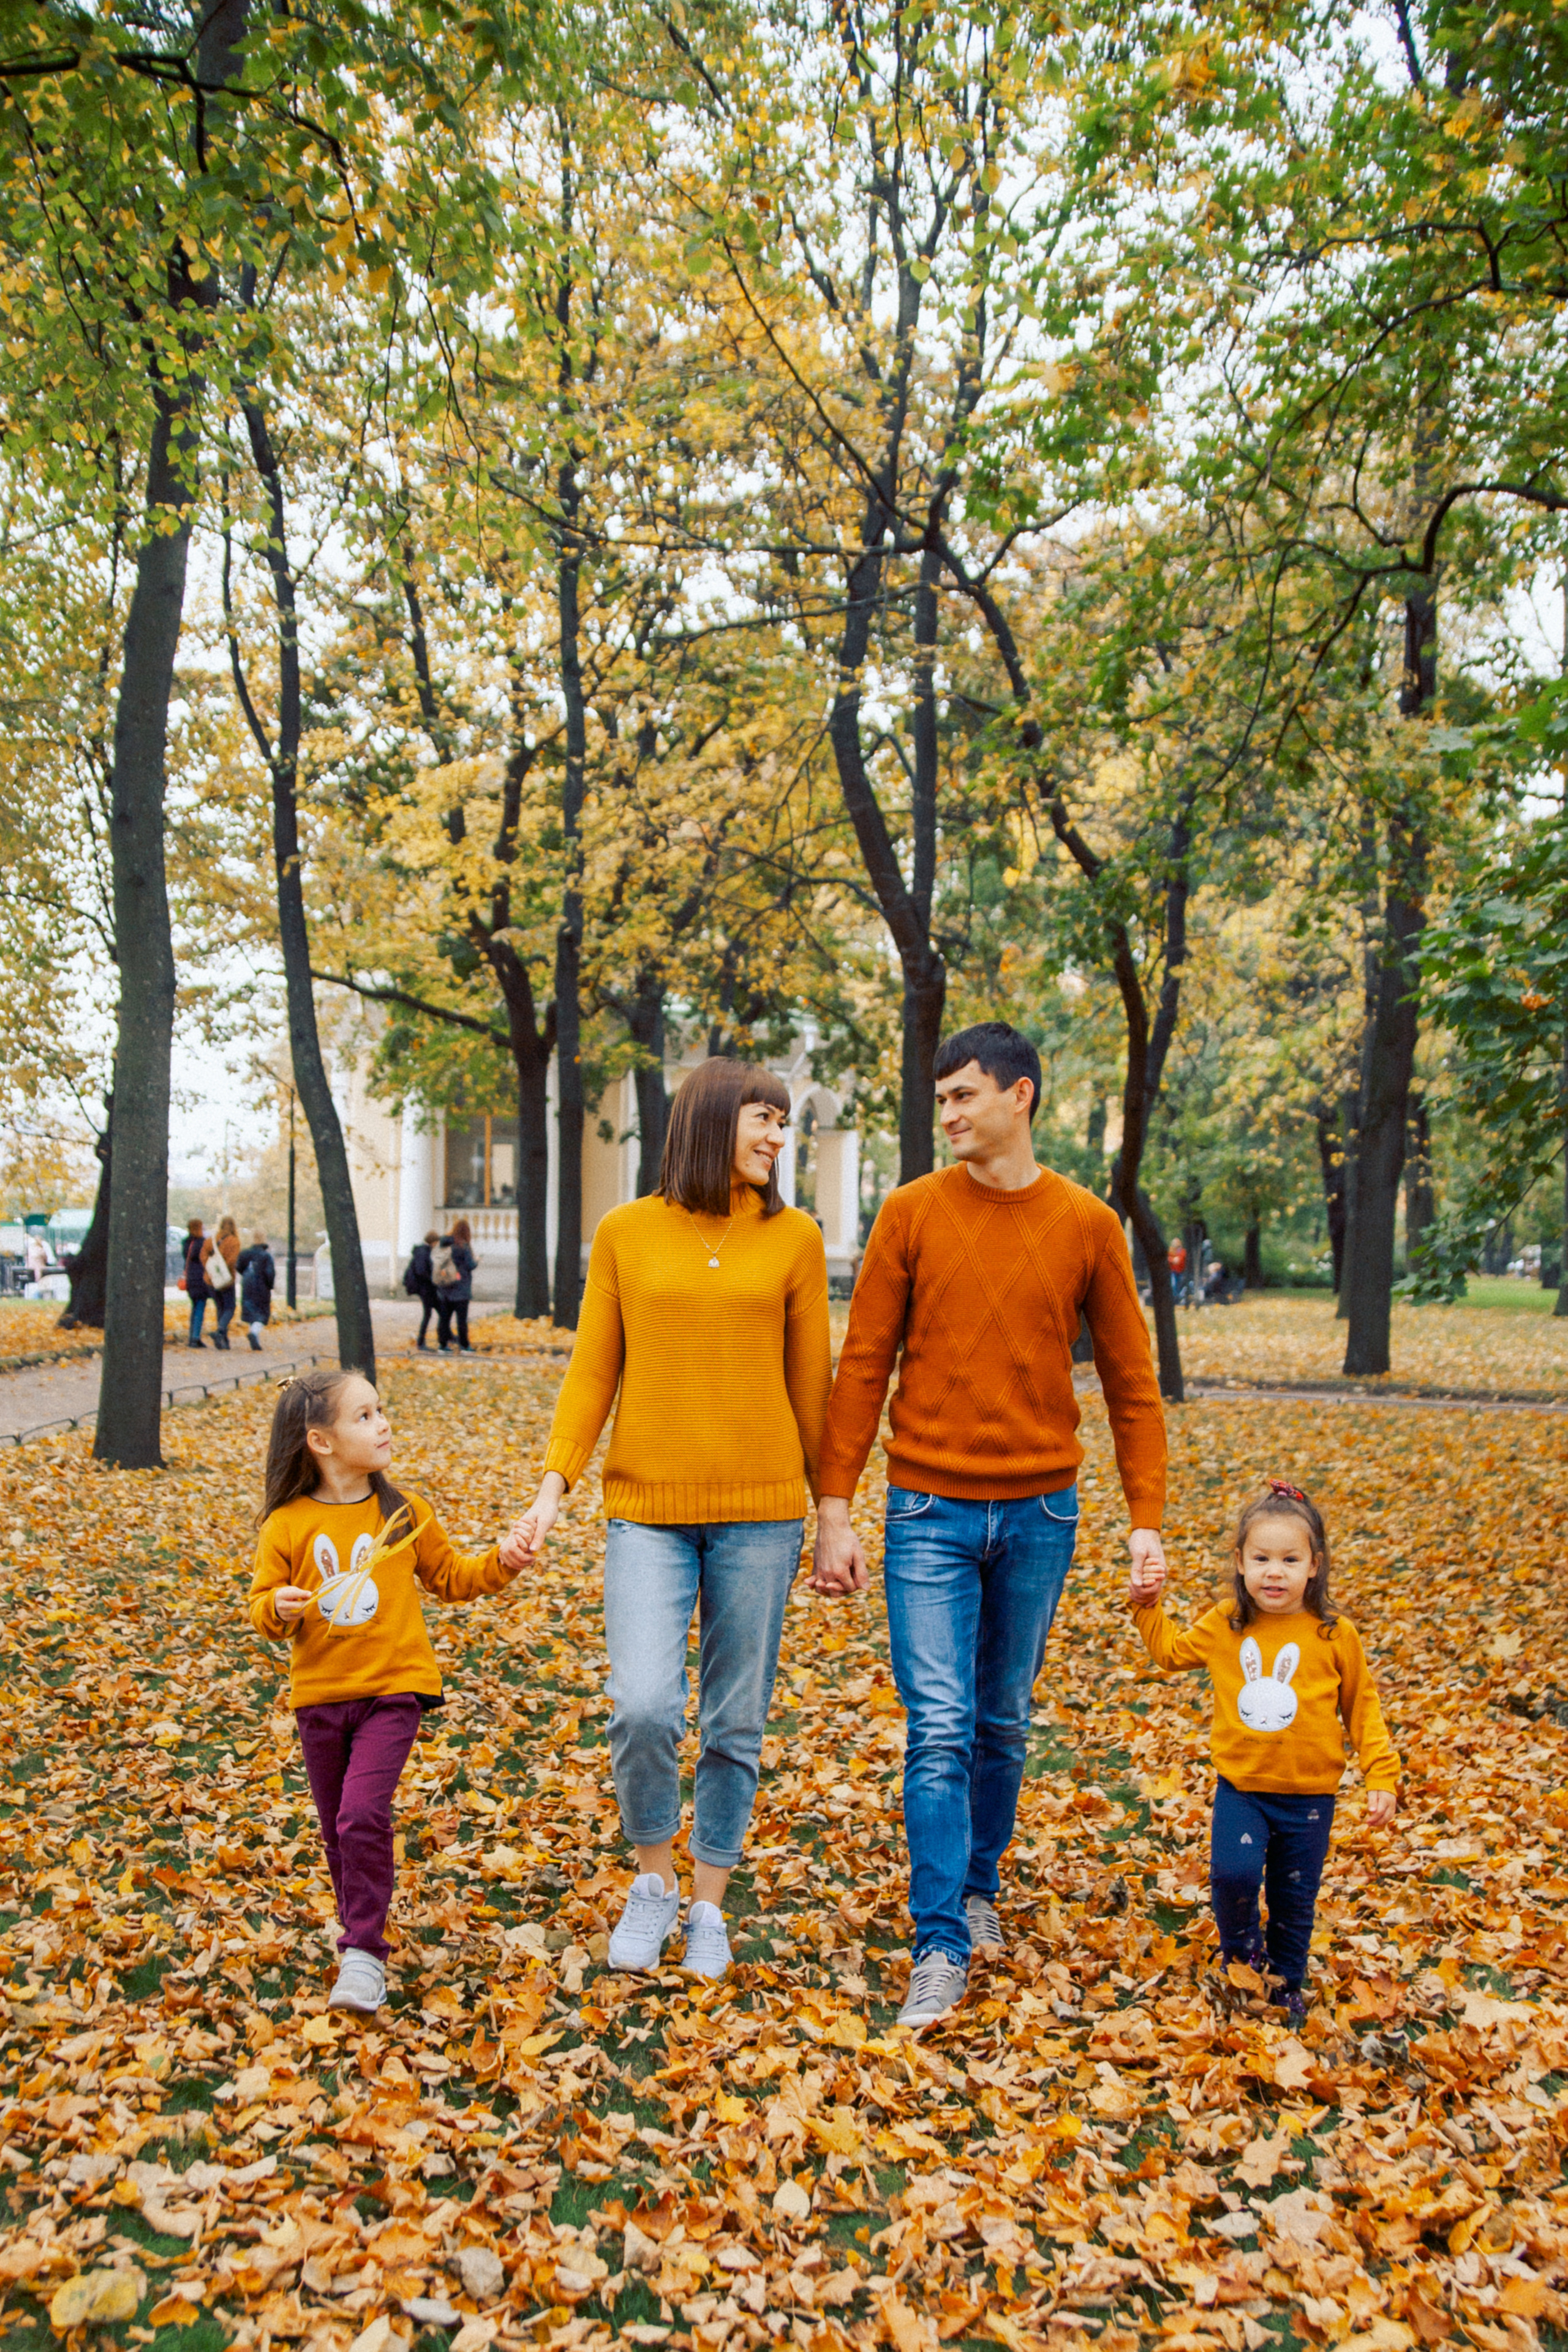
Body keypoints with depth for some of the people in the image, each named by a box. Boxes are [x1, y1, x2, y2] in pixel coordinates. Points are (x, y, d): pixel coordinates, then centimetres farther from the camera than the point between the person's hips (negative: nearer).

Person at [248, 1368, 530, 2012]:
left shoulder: (405, 1515, -2)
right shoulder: (287, 1526, -5)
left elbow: (449, 1577, 10)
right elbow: (263, 1604, 2)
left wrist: (499, 1562, -5)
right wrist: (277, 1610, -20)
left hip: (392, 1690, -2)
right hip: (319, 1694, 2)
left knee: (363, 1814, -16)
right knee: (338, 1827, 14)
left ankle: (364, 1955, -4)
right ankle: (360, 1926, 38)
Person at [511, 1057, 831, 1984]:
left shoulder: (795, 1237, 4)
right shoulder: (626, 1233, 4)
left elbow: (811, 1380, 7)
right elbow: (593, 1371, 6)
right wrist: (556, 1484, -3)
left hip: (759, 1511, 1)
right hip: (647, 1510, 0)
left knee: (736, 1724, 7)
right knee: (644, 1708, -11)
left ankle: (710, 1906, 28)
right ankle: (653, 1882, 17)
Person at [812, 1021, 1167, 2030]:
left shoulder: (1087, 1225, 0)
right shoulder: (912, 1213, -2)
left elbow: (1131, 1379, 5)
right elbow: (862, 1367, -1)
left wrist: (1147, 1514, 0)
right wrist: (835, 1507, -5)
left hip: (1039, 1510, 1)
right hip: (930, 1510, -1)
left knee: (1004, 1723, 14)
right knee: (940, 1730, -4)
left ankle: (981, 1888, 35)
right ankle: (943, 1947, 6)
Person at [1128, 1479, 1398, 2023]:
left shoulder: (1335, 1636, -9)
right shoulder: (1223, 1626, -4)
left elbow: (1362, 1708, 2)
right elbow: (1171, 1651, 14)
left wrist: (1382, 1775, -1)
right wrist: (1146, 1605, 2)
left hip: (1309, 1794, 0)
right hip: (1240, 1785, 1)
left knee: (1295, 1898, 12)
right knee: (1232, 1871, -19)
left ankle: (1286, 1981, 38)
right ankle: (1240, 1945, 13)